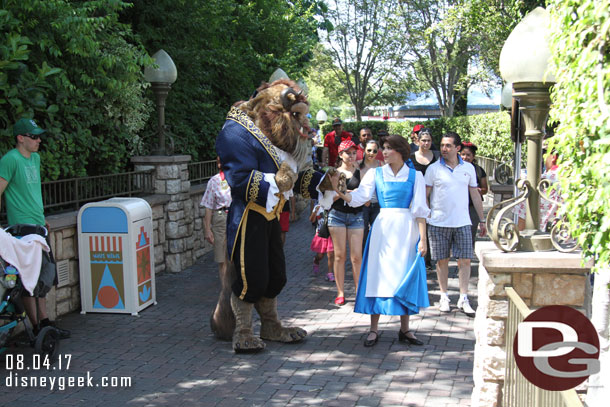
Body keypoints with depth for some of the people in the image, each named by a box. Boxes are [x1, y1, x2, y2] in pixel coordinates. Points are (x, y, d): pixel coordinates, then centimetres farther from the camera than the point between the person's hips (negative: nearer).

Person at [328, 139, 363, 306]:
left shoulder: (360, 173, 7)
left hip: (356, 216, 0)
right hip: (337, 215, 0)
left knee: (356, 256, -4)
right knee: (339, 255, 1)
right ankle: (340, 293, 9)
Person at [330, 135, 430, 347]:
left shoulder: (415, 176, 3)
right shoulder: (376, 173, 6)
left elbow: (420, 209, 1)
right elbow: (359, 196, -5)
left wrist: (422, 238, -4)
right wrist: (340, 193, -23)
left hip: (406, 229, 0)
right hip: (383, 228, 1)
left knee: (405, 278, 4)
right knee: (379, 276, 0)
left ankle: (404, 329, 16)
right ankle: (374, 329, 7)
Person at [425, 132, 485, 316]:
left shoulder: (468, 168, 8)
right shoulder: (433, 168, 1)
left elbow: (475, 195, 14)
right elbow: (424, 195, 4)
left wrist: (482, 220, 13)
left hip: (462, 223, 1)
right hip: (438, 223, -1)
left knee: (465, 260, -2)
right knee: (442, 260, 5)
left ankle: (463, 299, 4)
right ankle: (444, 296, 17)